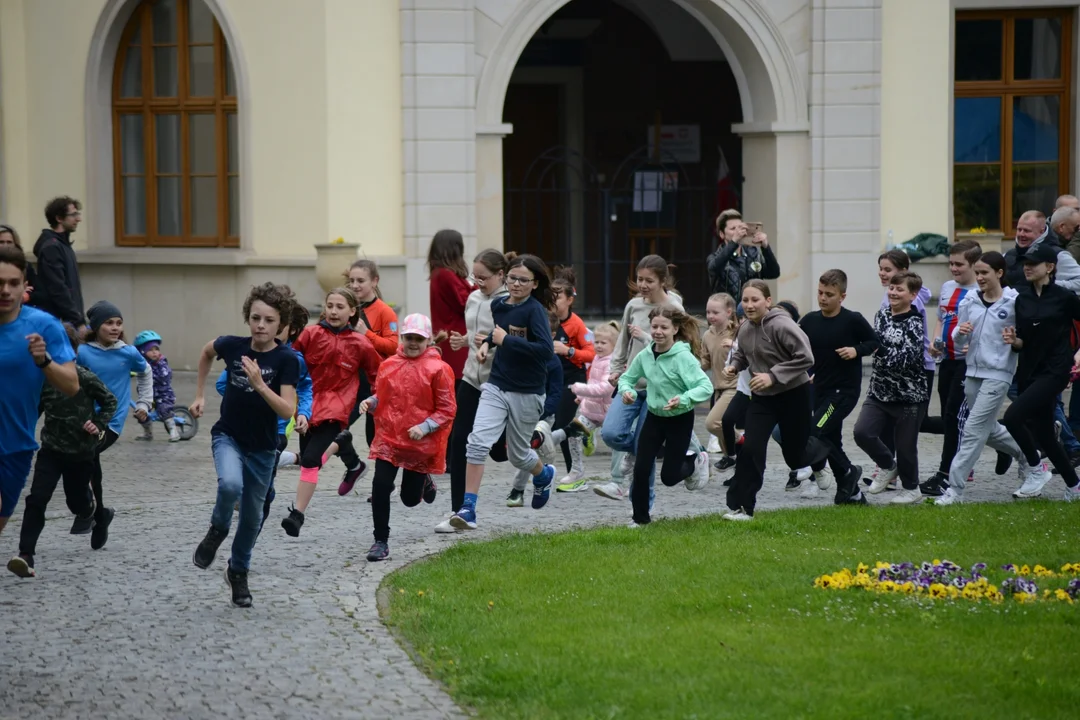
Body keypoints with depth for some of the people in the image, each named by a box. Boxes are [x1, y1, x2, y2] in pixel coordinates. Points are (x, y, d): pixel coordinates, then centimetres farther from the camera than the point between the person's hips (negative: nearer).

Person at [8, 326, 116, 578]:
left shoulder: (84, 377, -14)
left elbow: (110, 401, -2)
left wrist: (99, 425, -15)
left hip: (80, 452, -2)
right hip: (51, 450, 2)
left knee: (78, 504, 13)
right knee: (36, 500, -15)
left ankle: (94, 507, 53)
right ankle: (26, 556, -18)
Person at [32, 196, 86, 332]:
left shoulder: (64, 245, 17)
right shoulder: (51, 247, -12)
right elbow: (58, 290, -20)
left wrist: (80, 317, 15)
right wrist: (79, 322, -20)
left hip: (69, 320, 9)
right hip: (58, 321, -9)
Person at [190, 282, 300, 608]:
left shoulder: (286, 360, -16)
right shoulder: (232, 346, -10)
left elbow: (287, 411, -23)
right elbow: (207, 352, 14)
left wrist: (259, 385, -35)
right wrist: (200, 395, 13)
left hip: (262, 447, 0)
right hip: (228, 436, 0)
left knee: (252, 516, 12)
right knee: (230, 484, -31)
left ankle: (238, 571, 36)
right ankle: (217, 531, -1)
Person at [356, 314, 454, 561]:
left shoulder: (438, 369, -9)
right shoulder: (388, 365, 2)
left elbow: (447, 409, -7)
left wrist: (424, 427, -19)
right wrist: (370, 402, -6)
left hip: (421, 443, -2)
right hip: (388, 438, 2)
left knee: (410, 498, 9)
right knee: (380, 486, -14)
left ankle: (424, 482, 47)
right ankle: (381, 542, -2)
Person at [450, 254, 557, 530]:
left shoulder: (534, 310, -15)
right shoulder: (498, 305, 4)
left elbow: (546, 350, -26)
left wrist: (506, 340, -23)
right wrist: (487, 342, 5)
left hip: (527, 393, -4)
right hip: (496, 386, 4)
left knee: (518, 454, 13)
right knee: (478, 442, -15)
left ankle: (544, 474, 48)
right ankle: (468, 508, -14)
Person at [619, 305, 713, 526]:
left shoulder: (684, 357, -23)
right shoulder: (645, 355, -7)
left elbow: (706, 387, -30)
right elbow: (627, 377, 8)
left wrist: (684, 399, -46)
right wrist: (626, 390, -15)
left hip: (680, 419, -4)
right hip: (654, 417, 4)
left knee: (669, 476, 1)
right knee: (641, 469, -4)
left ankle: (696, 462, 34)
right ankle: (640, 517, 14)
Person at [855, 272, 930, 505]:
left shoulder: (914, 324, -13)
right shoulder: (882, 315, 6)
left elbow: (908, 359, -23)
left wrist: (880, 346, -27)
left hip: (908, 396, -5)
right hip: (879, 392, 5)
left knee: (905, 445, 4)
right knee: (862, 432, -12)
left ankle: (911, 489, 27)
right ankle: (888, 467, 15)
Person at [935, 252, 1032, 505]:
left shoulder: (1014, 302, -8)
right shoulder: (969, 301, 5)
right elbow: (959, 345, 10)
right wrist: (960, 333, -11)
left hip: (998, 373, -6)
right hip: (973, 371, 6)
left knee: (974, 430, -9)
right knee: (989, 429, 17)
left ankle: (955, 489, -7)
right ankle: (1031, 460, 40)